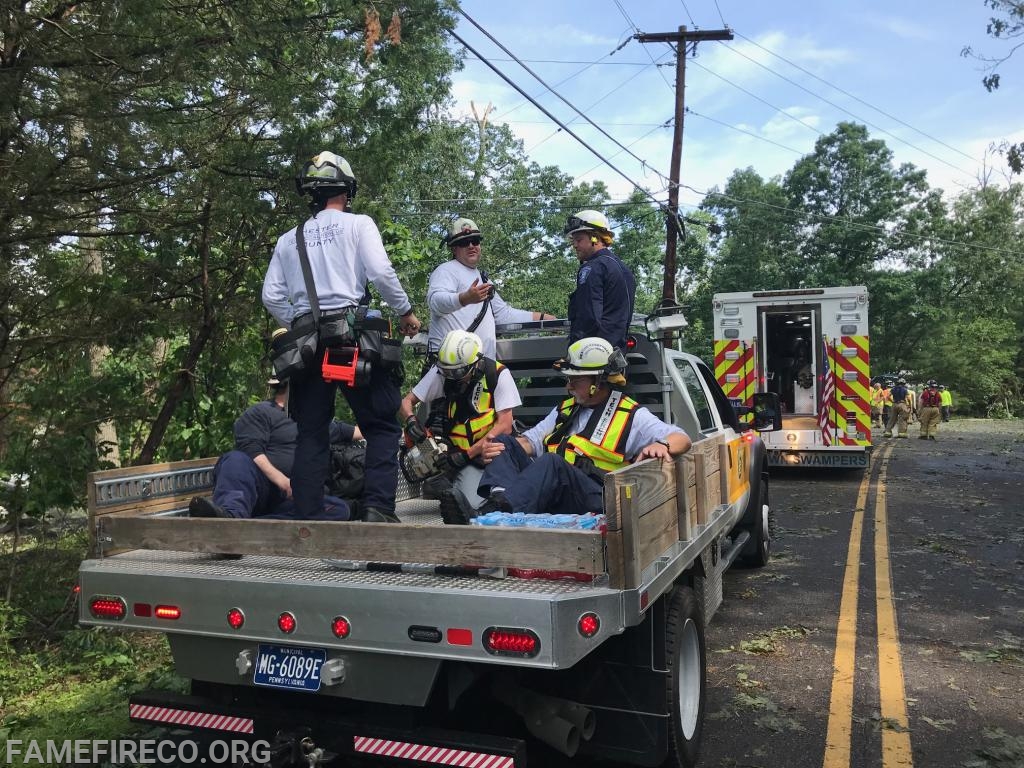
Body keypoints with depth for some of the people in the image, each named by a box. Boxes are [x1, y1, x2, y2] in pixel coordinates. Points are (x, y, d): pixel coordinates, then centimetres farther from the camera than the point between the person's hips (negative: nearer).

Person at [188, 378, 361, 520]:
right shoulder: (259, 412, 9)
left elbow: (346, 431, 44)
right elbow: (252, 452, -8)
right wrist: (282, 480, -21)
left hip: (285, 501, 4)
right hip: (254, 489, -4)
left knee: (340, 509, -25)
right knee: (236, 459, -35)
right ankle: (231, 513, -67)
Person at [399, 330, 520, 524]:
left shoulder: (498, 374, -6)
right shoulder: (440, 372, 3)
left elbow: (505, 426, -8)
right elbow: (407, 402, 11)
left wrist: (468, 453, -13)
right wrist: (411, 420, -13)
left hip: (495, 448, -2)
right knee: (468, 502, -26)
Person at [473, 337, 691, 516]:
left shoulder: (631, 416, 10)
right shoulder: (565, 409, 28)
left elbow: (681, 439, 3)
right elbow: (532, 440, 20)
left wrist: (662, 446, -22)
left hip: (594, 499, -6)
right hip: (547, 484, 6)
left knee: (550, 462, -35)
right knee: (504, 442, -9)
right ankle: (501, 494, -39)